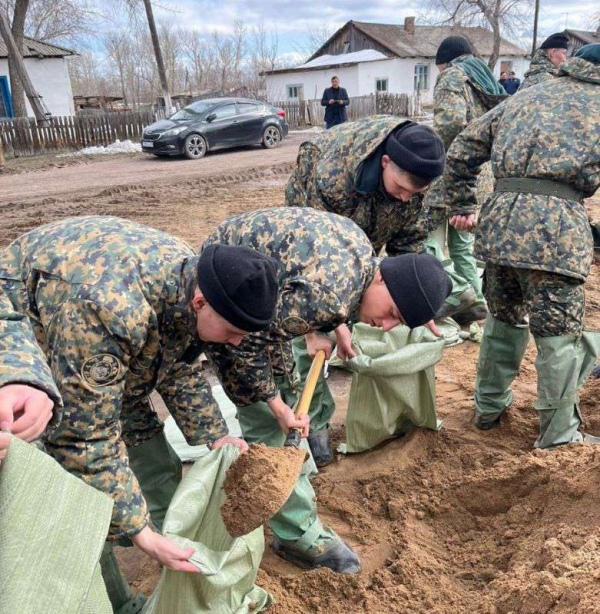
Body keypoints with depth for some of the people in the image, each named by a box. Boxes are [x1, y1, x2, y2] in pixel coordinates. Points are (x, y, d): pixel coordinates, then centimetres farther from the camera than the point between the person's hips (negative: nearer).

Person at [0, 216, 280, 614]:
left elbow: (181, 369, 0)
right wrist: (140, 533, -29)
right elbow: (86, 438, -34)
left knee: (158, 474, 6)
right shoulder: (111, 310, -43)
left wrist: (215, 438, -2)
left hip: (110, 366, 7)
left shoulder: (190, 274, -18)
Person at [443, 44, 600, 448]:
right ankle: (558, 436, 15)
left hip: (500, 219, 5)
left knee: (503, 317, 21)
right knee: (560, 335, 5)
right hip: (557, 223, -4)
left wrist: (462, 207, 25)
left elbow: (462, 152, 22)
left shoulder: (524, 98, 25)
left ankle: (489, 407, 34)